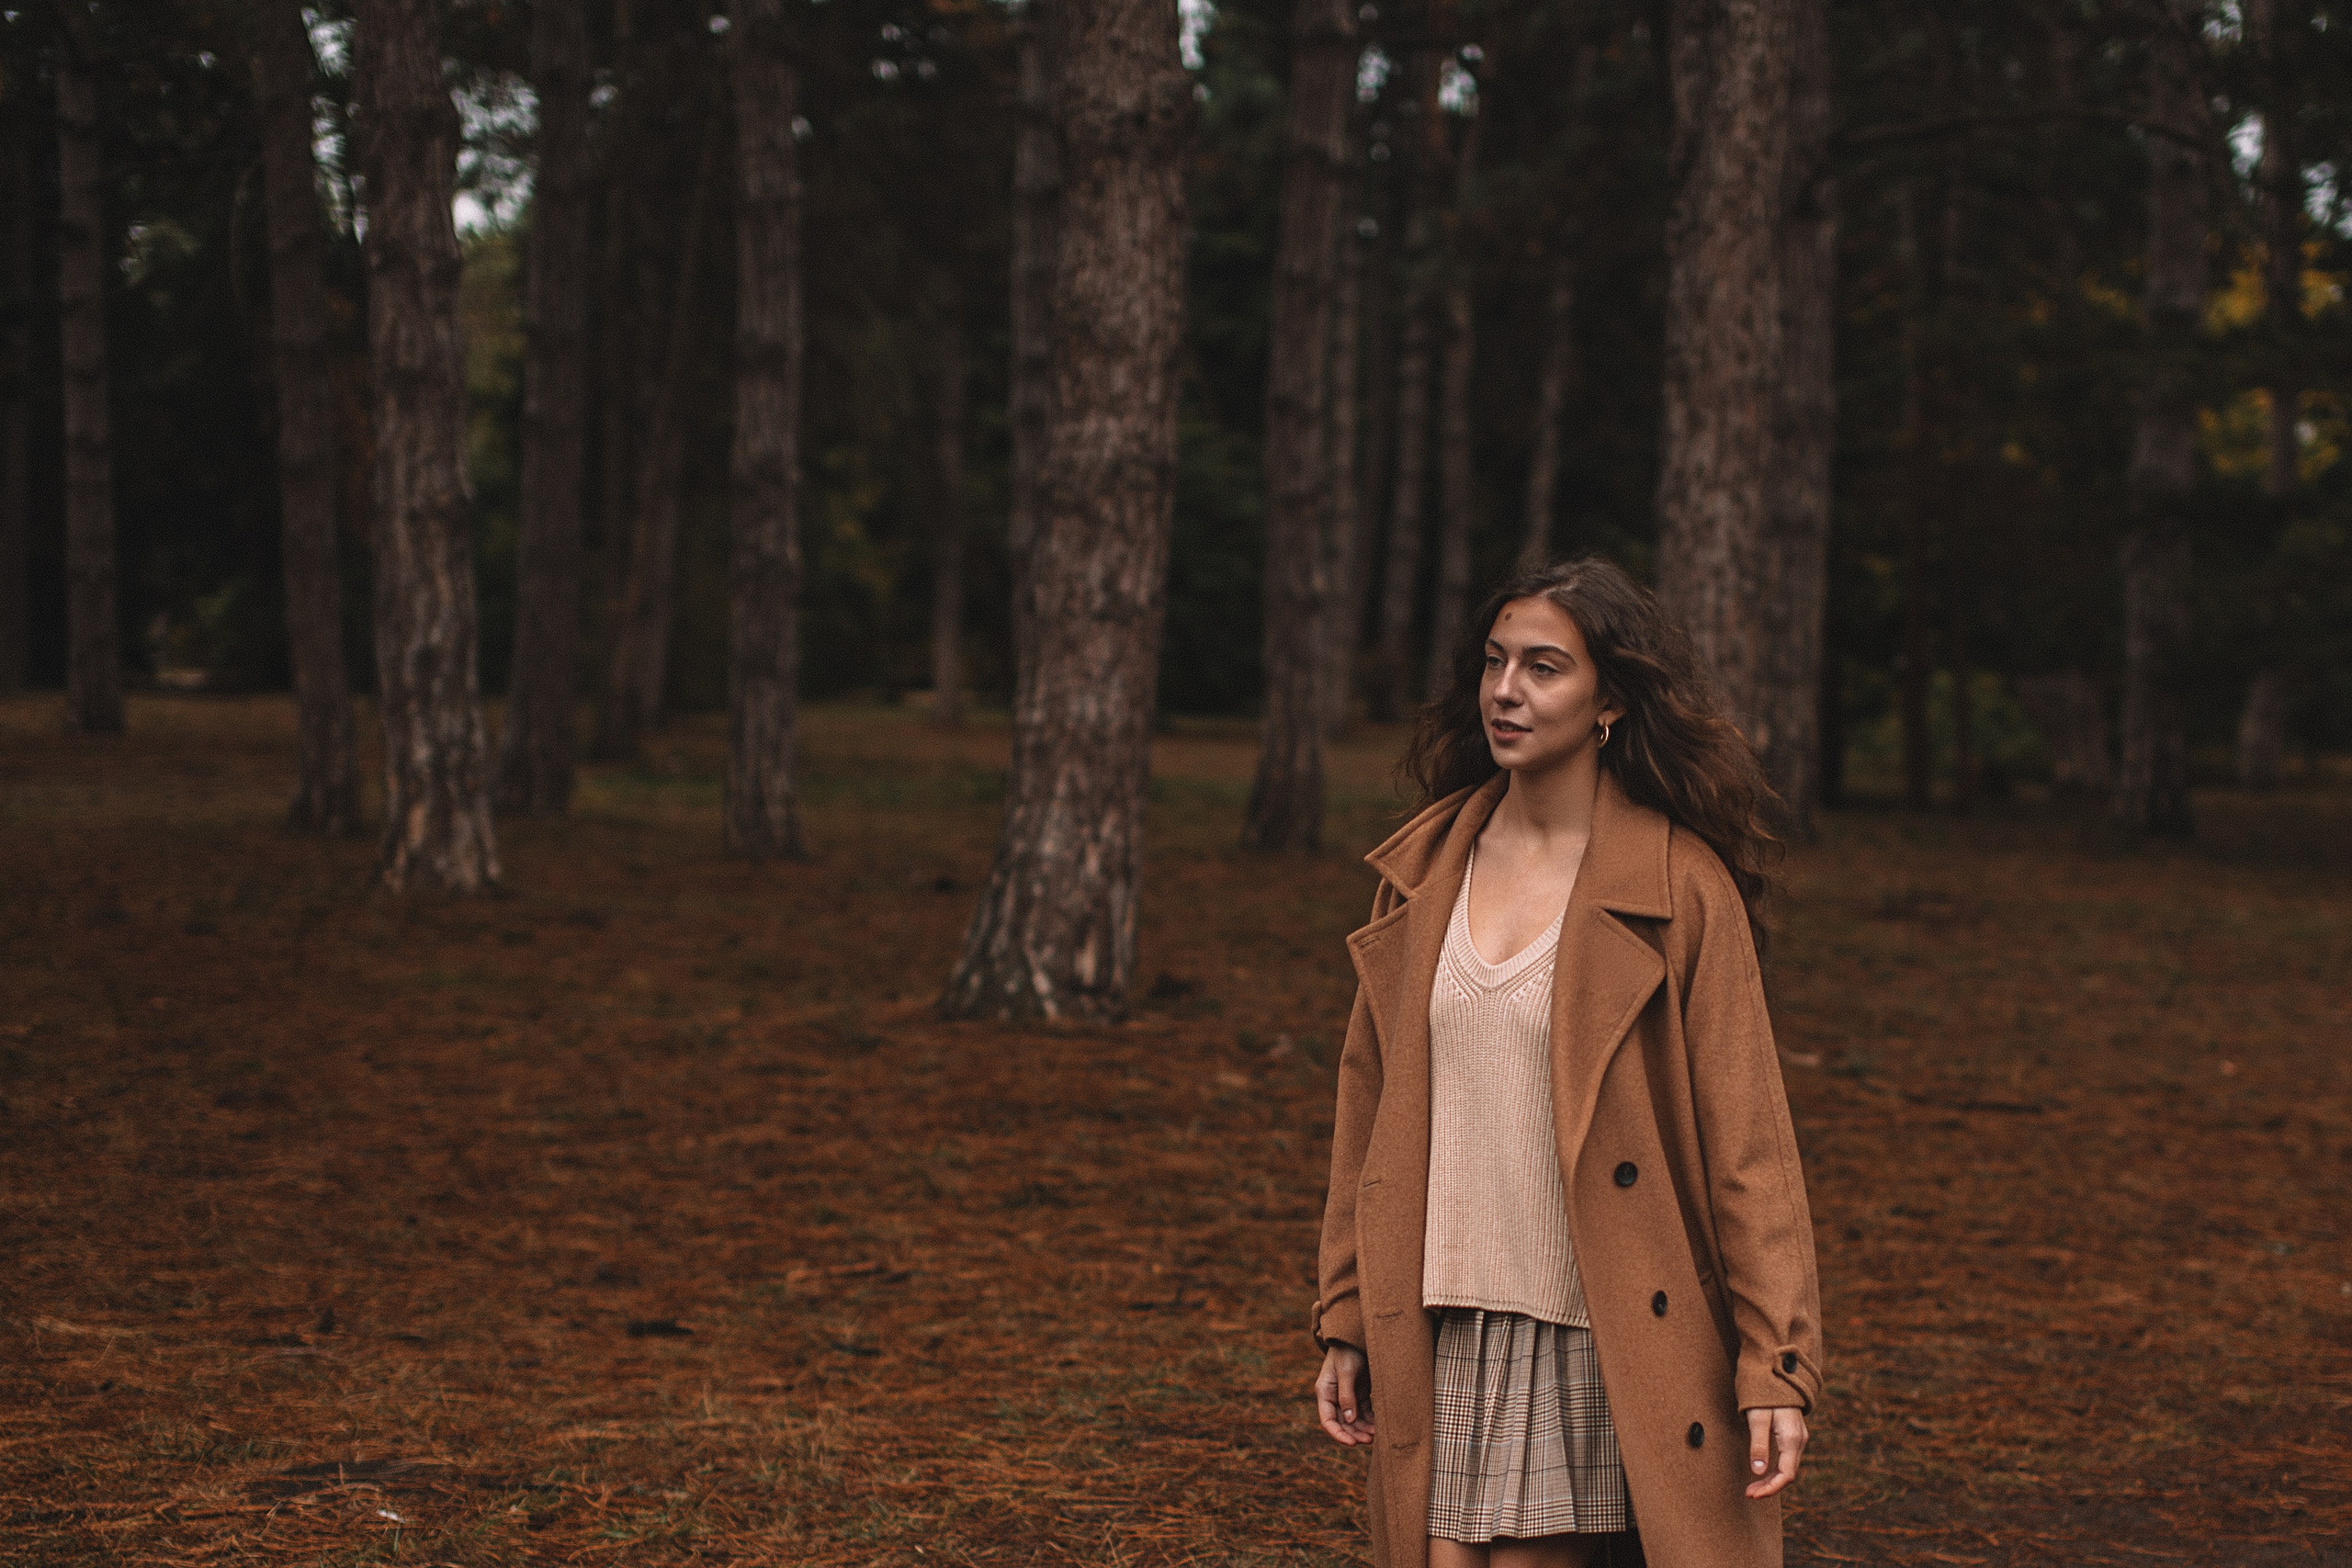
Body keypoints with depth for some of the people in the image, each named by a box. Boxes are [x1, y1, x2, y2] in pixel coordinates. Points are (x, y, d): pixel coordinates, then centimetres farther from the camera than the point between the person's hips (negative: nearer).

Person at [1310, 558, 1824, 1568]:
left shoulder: (1682, 886, -7)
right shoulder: (1423, 869, 8)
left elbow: (1747, 1136, -8)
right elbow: (1369, 1107, 13)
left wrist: (1775, 1367, -12)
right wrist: (1345, 1324, 11)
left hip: (1597, 1340, -4)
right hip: (1440, 1341, 4)